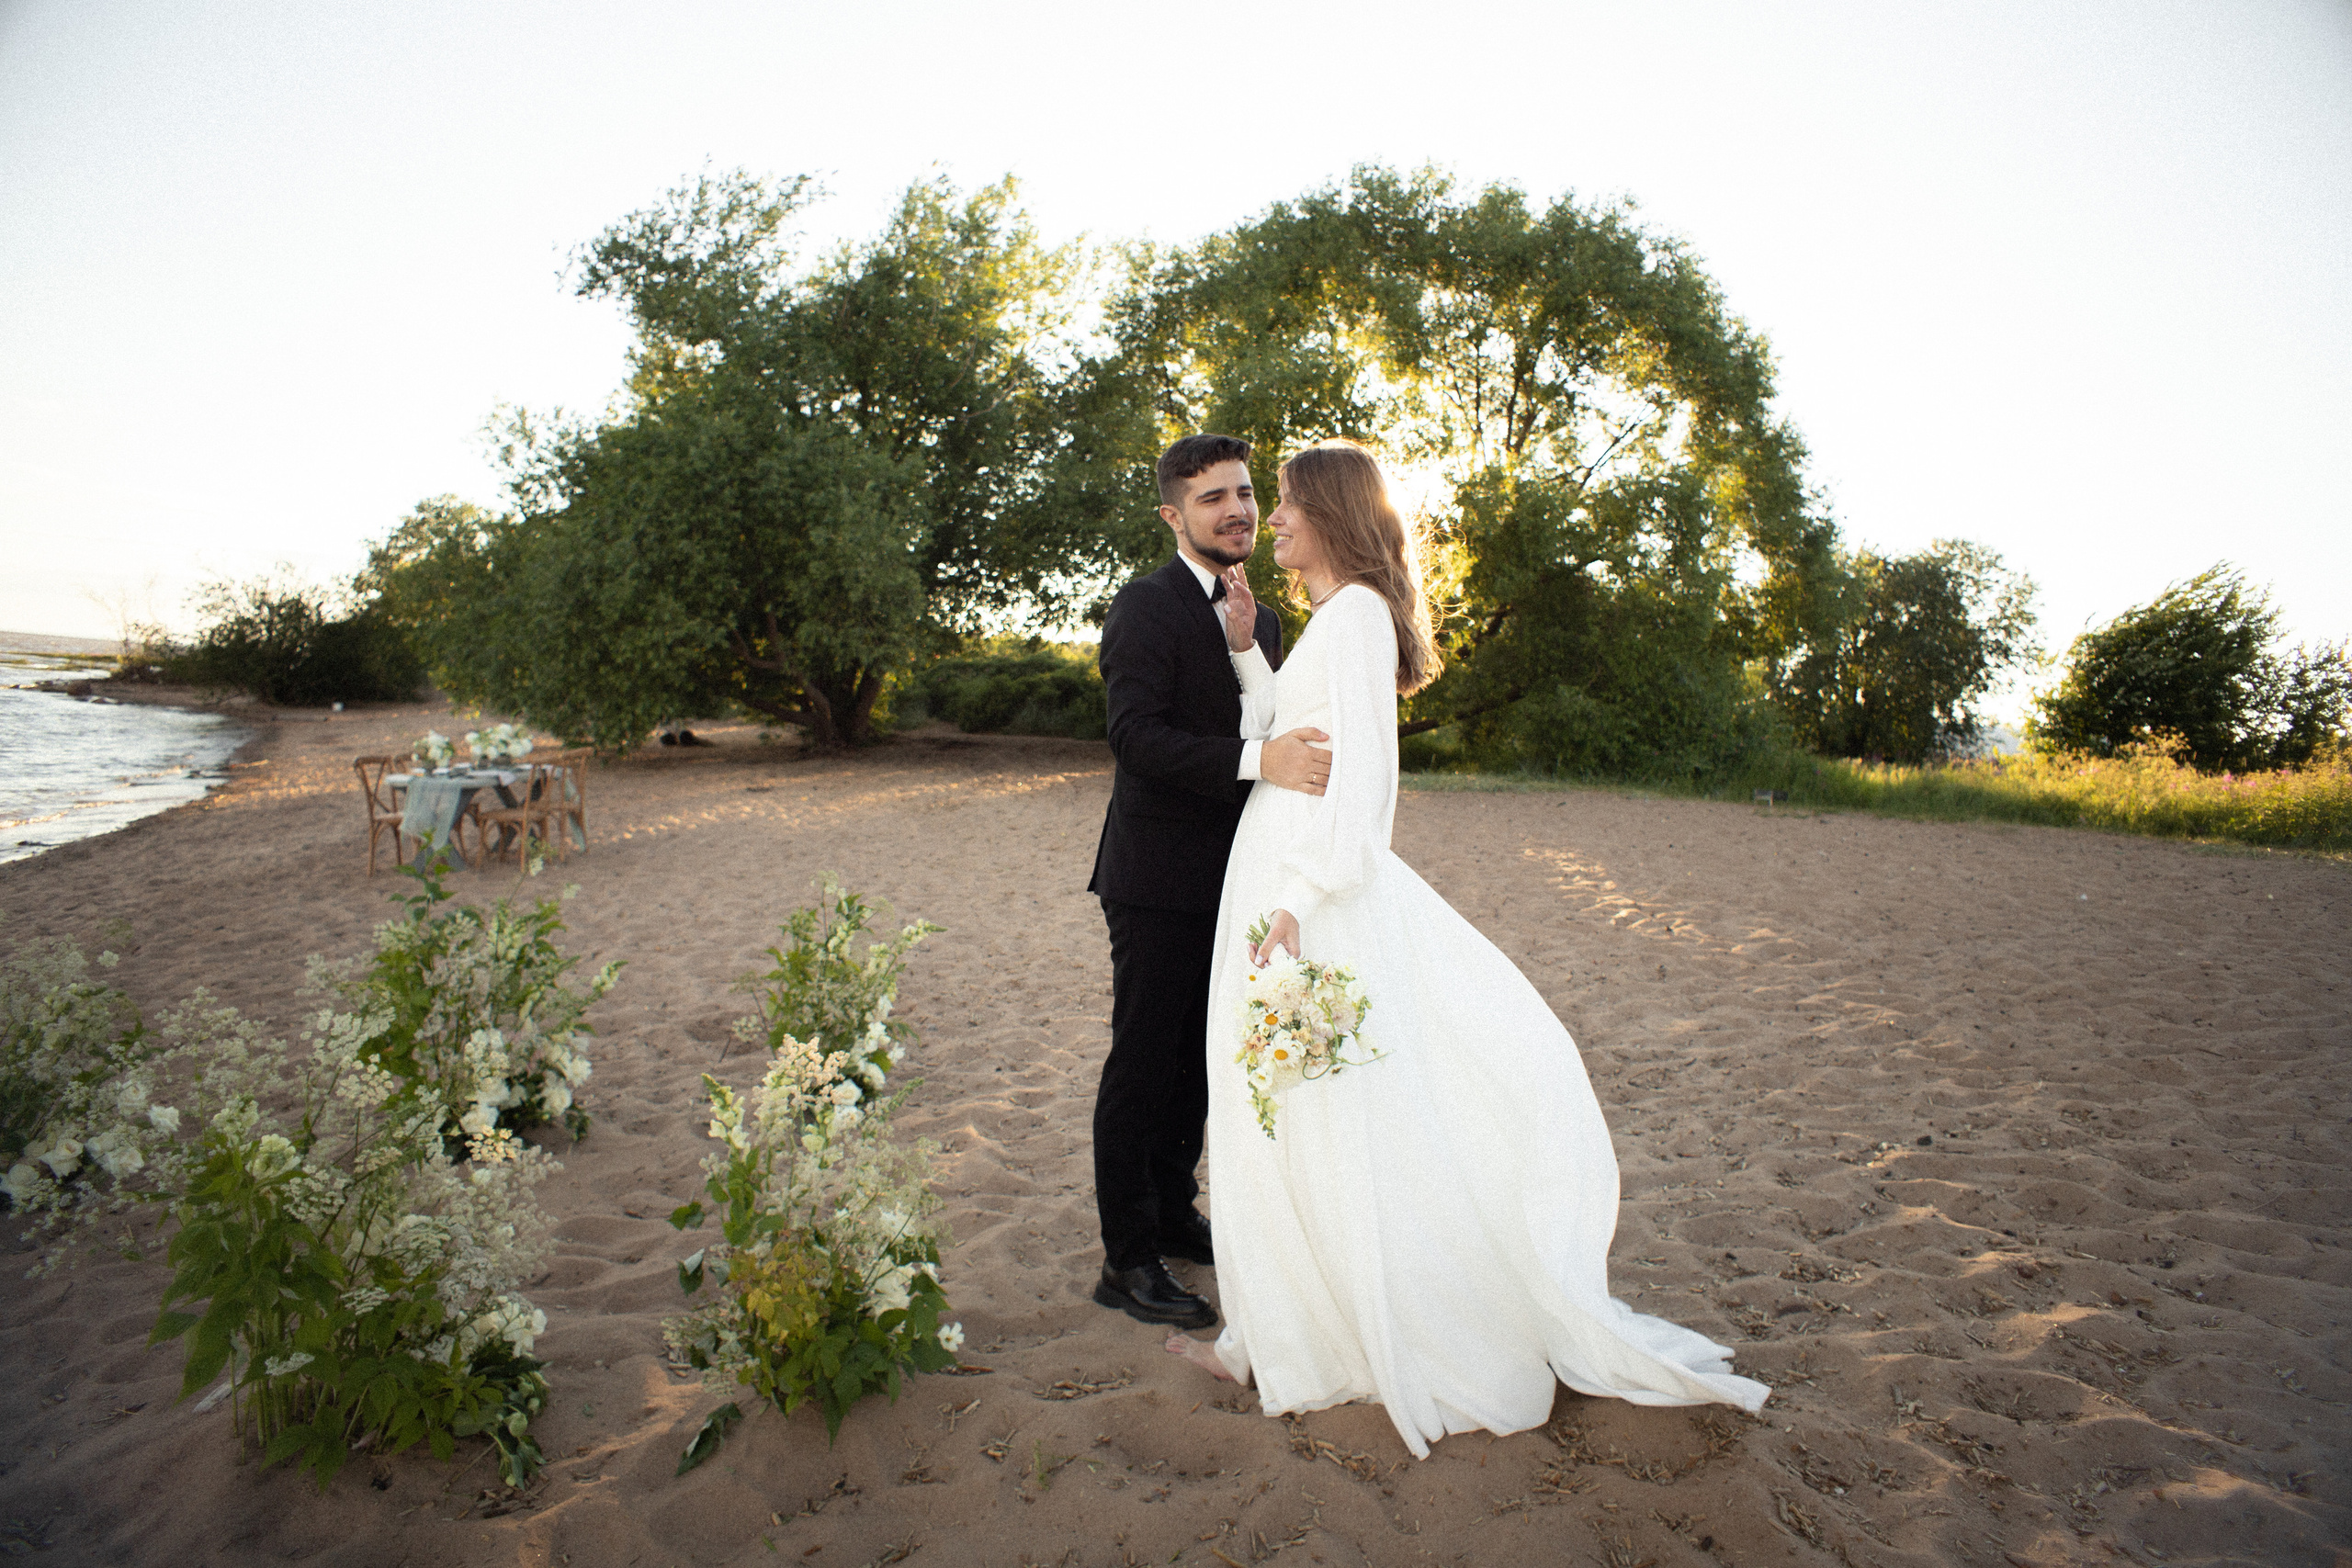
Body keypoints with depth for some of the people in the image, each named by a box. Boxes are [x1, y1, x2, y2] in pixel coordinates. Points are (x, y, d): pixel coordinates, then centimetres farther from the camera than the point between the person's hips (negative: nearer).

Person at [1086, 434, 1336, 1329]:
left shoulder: (1258, 618, 14)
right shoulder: (1147, 607, -12)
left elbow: (1272, 731, 14)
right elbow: (1136, 735, -25)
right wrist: (1259, 759, -34)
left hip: (1227, 881, 8)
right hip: (1158, 881, -8)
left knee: (1197, 1061, 18)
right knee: (1143, 1065, 1)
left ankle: (1174, 1216, 35)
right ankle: (1127, 1261, 14)